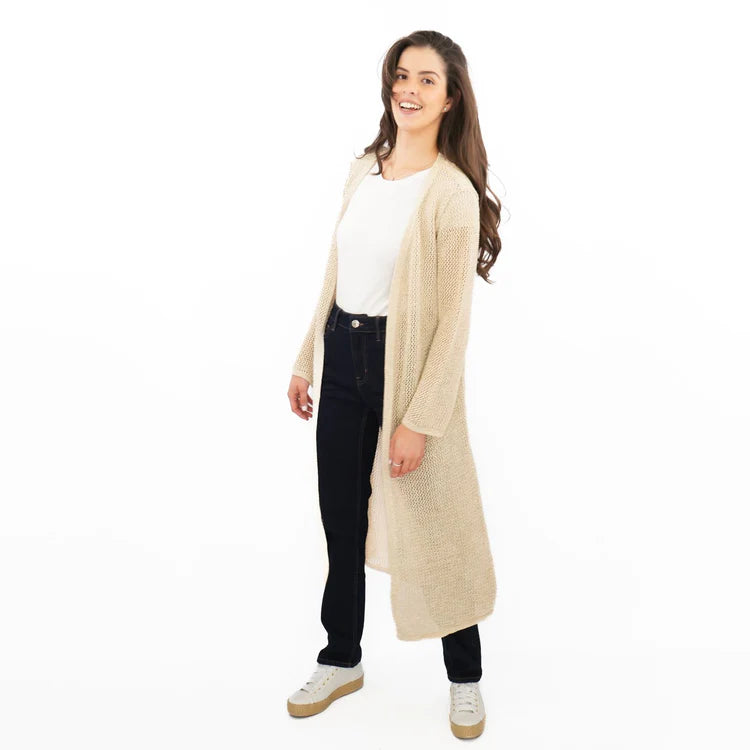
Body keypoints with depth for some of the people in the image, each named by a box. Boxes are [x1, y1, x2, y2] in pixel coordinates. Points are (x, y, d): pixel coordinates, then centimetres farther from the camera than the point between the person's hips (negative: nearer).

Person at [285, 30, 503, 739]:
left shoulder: (451, 192, -14)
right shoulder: (364, 169, 7)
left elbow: (452, 320, -16)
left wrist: (419, 420, -18)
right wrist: (307, 360, 14)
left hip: (404, 364, -6)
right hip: (342, 356, 7)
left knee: (427, 523, 6)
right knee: (340, 516, 16)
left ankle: (465, 678, 28)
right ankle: (341, 660, 36)